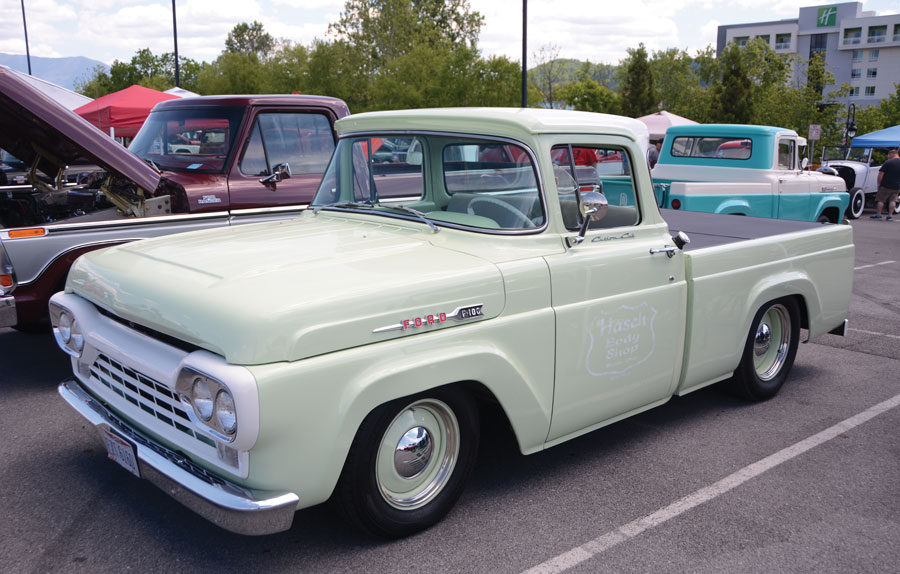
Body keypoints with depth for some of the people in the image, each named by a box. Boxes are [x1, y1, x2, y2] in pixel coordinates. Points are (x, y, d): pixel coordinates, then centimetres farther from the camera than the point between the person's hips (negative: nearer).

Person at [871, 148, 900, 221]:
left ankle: (878, 214, 7)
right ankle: (890, 215, 3)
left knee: (880, 200, 6)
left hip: (886, 185, -5)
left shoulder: (888, 162, -12)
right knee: (893, 200, 8)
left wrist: (879, 183, -4)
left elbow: (880, 174, -13)